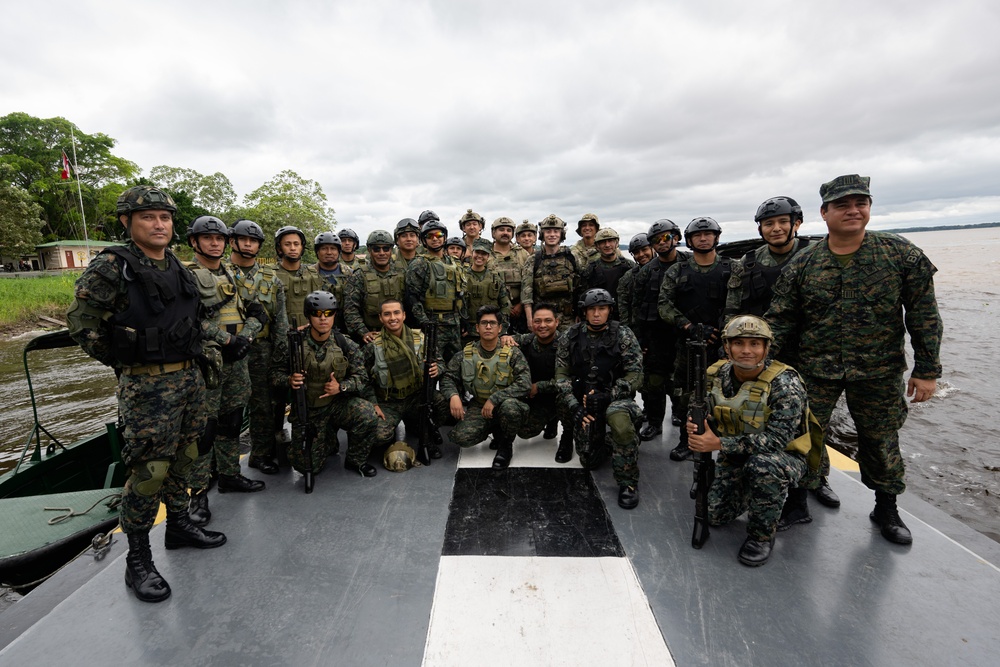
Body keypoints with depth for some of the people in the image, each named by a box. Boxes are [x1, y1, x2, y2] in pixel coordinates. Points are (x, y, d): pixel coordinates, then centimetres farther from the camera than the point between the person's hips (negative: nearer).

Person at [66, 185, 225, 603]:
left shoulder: (179, 269, 9)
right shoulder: (110, 267, -11)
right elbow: (81, 323, -8)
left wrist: (191, 359, 15)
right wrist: (123, 361, -4)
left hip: (190, 378, 7)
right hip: (146, 386, -6)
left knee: (183, 459, 17)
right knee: (148, 471, -1)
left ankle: (179, 526, 35)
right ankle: (138, 561, 15)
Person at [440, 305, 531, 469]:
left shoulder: (512, 353, -10)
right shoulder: (466, 355, 0)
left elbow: (524, 384, -20)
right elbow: (448, 377, 4)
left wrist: (494, 399, -27)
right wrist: (453, 395, -18)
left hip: (506, 405, -3)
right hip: (479, 407, 3)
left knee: (509, 406, -38)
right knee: (460, 437, -22)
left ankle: (506, 444, -5)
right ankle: (495, 429, 11)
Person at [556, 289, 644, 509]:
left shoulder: (624, 336, -7)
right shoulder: (570, 337, -2)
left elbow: (635, 375, -11)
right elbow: (561, 375, -2)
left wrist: (608, 396, -24)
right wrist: (574, 406, -13)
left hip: (616, 397, -2)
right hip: (583, 400, 3)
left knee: (620, 421, -38)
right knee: (589, 460, 2)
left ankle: (628, 481, -16)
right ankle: (601, 439, 39)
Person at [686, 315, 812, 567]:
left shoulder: (784, 384, -25)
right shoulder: (717, 374, -9)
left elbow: (776, 439, -31)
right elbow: (708, 418, 0)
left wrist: (719, 443, -35)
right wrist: (695, 427, -25)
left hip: (784, 455, -4)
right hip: (736, 457, 5)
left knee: (762, 465, -38)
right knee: (714, 515, -2)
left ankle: (762, 534, -12)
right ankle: (750, 492, 30)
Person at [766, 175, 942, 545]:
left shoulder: (902, 254, -3)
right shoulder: (803, 264, -3)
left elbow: (924, 315, 0)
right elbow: (780, 320, -2)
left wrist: (927, 369, -3)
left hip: (879, 372, 0)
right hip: (815, 370, 0)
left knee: (881, 443, 14)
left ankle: (886, 509, 36)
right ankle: (797, 501, 25)